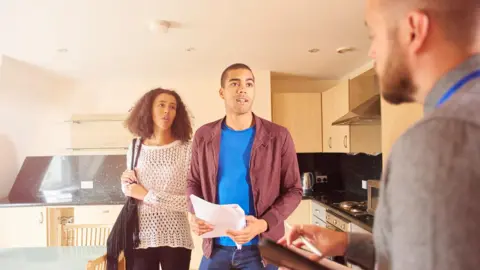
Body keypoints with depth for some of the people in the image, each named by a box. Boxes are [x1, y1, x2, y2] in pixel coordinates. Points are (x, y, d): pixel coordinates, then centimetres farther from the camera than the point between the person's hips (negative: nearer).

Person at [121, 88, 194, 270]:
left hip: (175, 239, -2)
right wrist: (126, 185, -5)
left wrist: (147, 195, -13)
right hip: (141, 238, 3)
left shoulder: (187, 149, -8)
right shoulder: (135, 149, 4)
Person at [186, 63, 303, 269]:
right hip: (216, 246, 2)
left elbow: (293, 190, -5)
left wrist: (264, 224, -18)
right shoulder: (203, 136, -1)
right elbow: (194, 182, 9)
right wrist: (195, 214, -10)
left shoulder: (279, 137, -7)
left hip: (260, 247, -2)